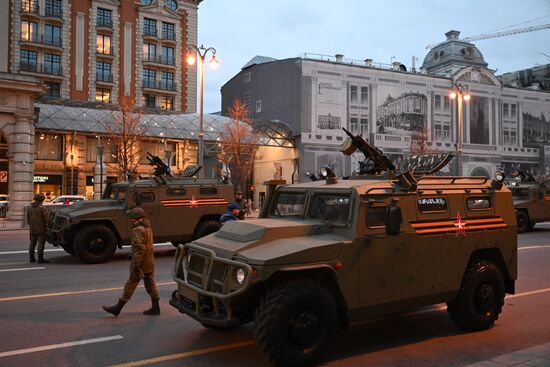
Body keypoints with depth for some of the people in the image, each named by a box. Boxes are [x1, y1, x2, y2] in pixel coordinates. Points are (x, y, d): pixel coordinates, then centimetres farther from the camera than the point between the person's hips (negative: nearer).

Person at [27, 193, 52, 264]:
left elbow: (28, 219, 14)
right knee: (40, 243, -3)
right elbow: (47, 218, -17)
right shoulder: (42, 208, -14)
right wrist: (49, 224, 0)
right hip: (41, 229, -7)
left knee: (32, 243, 16)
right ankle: (40, 259, -4)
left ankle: (31, 258, 21)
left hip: (32, 229, 7)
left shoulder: (30, 208, 7)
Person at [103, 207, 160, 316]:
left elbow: (140, 248, -25)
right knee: (150, 284, 12)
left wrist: (135, 265, -24)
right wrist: (133, 255, 26)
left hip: (141, 263, -9)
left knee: (130, 285, 0)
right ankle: (155, 308, 16)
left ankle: (118, 308, 10)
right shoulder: (147, 228, 13)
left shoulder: (138, 230, -18)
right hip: (150, 263, 9)